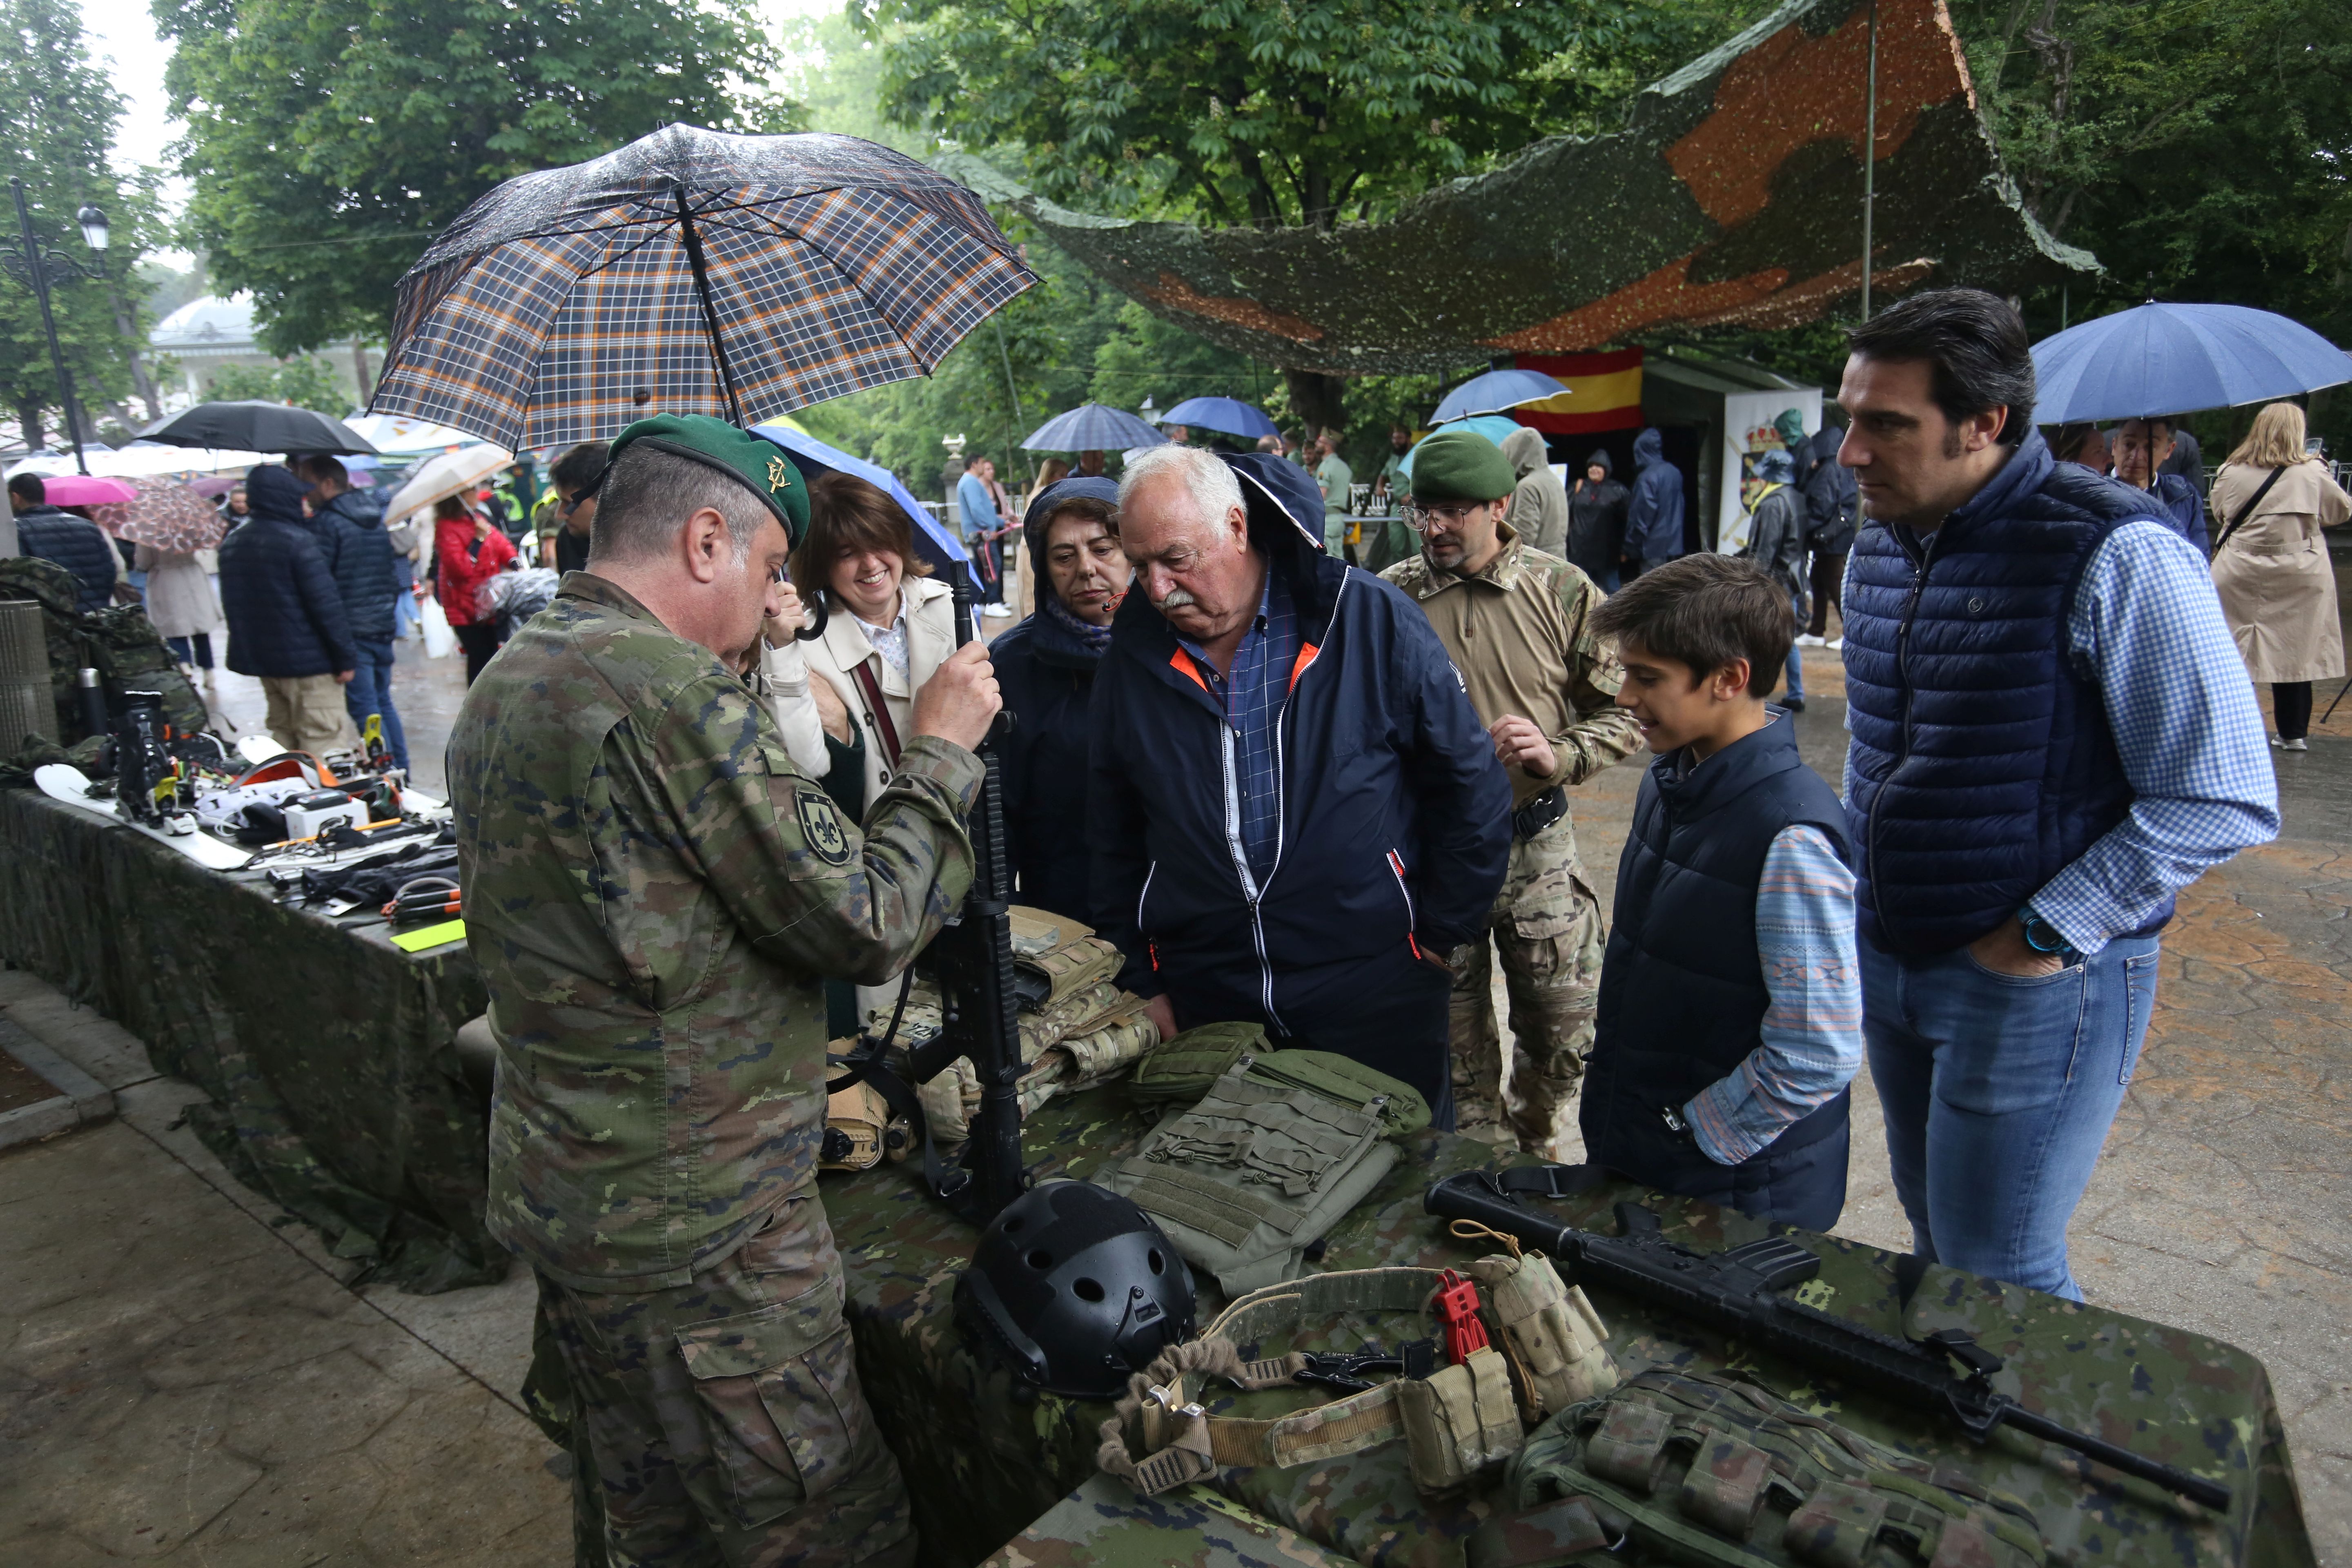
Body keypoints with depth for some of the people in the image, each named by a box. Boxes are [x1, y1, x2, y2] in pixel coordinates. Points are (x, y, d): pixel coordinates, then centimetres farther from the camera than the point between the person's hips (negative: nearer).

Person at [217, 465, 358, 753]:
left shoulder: (231, 542, 10)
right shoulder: (297, 540, -16)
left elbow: (231, 605, 19)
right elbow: (325, 603, -18)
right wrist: (346, 657, -12)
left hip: (260, 659, 8)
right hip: (307, 661, -8)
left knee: (282, 735, 19)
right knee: (323, 741, -5)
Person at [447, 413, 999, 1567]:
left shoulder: (504, 685, 8)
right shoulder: (672, 690, -23)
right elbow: (866, 920, -22)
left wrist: (737, 675, 12)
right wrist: (943, 749, -9)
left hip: (555, 1195, 10)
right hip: (696, 1232, -10)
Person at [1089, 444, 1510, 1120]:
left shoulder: (1371, 620, -10)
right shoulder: (1132, 655, 0)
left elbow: (1472, 783, -2)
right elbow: (1111, 837, 8)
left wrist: (1441, 933, 0)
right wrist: (1140, 982, 6)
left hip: (1376, 996, -2)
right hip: (1203, 1006, 3)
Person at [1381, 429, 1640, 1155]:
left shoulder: (1562, 592, -4)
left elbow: (1624, 710, 0)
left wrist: (1561, 756, -18)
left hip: (1535, 845, 0)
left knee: (1565, 1028, 9)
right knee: (1454, 1035, 12)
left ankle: (1534, 1146, 41)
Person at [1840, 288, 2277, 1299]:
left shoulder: (2114, 558, -18)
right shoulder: (1880, 547, 5)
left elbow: (2224, 799, -17)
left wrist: (2044, 934, -16)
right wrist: (1862, 885, 11)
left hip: (2034, 981, -7)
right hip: (1890, 959, 7)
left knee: (1998, 1274, 4)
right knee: (1936, 1239, 21)